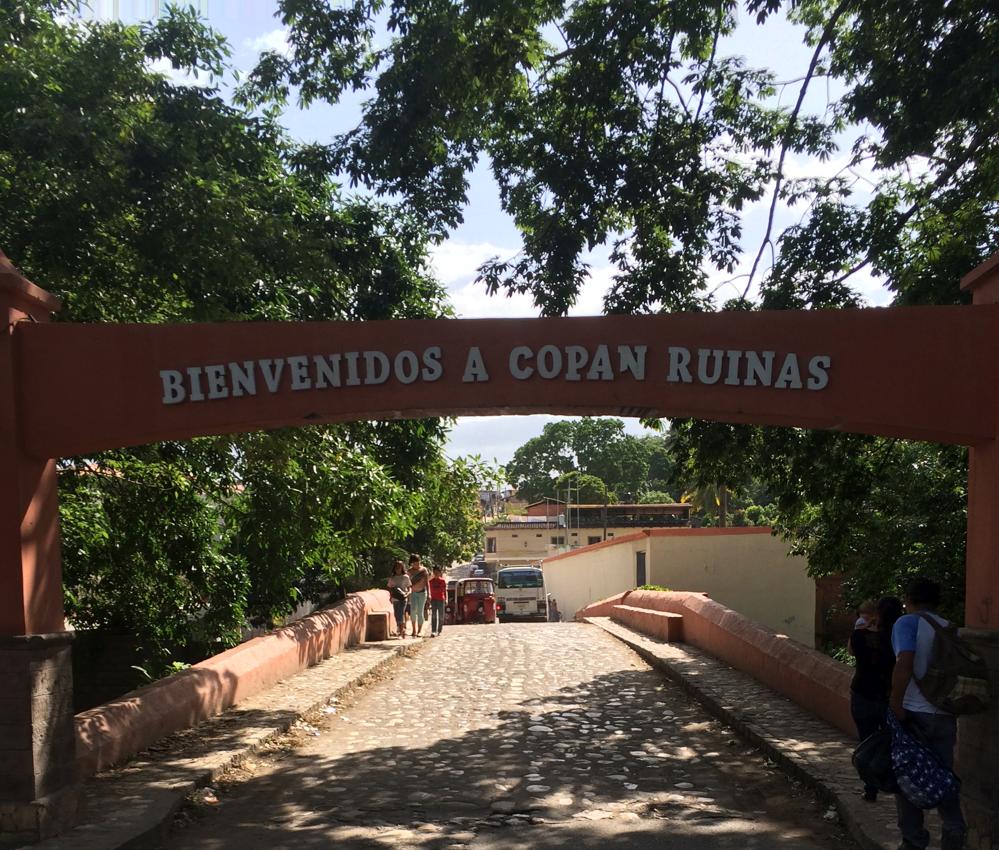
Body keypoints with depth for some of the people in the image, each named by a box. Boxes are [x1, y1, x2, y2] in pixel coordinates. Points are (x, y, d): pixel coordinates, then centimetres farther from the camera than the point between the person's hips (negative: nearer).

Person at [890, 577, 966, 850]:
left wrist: (896, 705, -16)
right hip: (945, 715, 5)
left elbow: (904, 664, -20)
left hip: (915, 714, -5)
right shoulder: (950, 629, 10)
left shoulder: (907, 623, -7)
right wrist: (953, 707, 19)